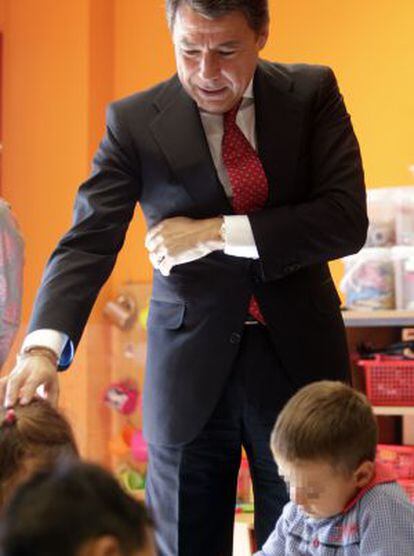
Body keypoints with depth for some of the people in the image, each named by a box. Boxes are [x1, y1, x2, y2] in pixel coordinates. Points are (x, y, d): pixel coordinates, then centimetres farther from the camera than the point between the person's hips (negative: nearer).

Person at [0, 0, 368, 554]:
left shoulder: (313, 94, -1)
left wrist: (216, 233, -18)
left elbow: (347, 220, -11)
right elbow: (87, 242, -11)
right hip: (189, 370, 0)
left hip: (297, 357, 1)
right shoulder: (134, 122, -4)